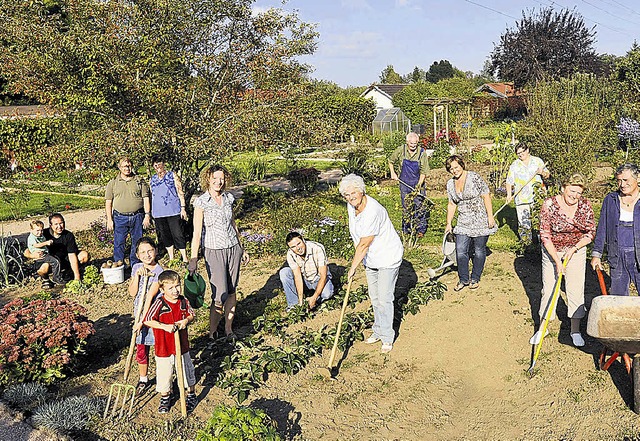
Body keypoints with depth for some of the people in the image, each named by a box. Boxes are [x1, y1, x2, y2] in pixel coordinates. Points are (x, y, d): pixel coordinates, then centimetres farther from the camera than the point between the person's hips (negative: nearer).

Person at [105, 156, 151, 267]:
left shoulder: (140, 181, 7)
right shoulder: (113, 183, 6)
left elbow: (146, 199, 6)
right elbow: (108, 202, 6)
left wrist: (147, 215, -3)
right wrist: (109, 220, -1)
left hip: (137, 217, 1)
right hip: (120, 218, 0)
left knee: (137, 242, 7)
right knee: (119, 243, 0)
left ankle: (135, 265, 20)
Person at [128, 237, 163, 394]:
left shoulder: (158, 272, -16)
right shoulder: (136, 268, 3)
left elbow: (150, 297, -19)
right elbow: (132, 293, -3)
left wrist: (143, 320, -19)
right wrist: (137, 275, -15)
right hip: (139, 313, 5)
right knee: (141, 350, 16)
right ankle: (143, 378, 35)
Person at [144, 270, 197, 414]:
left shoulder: (184, 301, -5)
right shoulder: (159, 303, -17)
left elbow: (192, 315, 7)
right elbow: (148, 320, -18)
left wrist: (186, 321, -14)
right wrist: (165, 326, -26)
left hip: (182, 345, 3)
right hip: (163, 347, -3)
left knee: (187, 371, 17)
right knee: (163, 374, 12)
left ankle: (191, 396, 38)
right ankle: (165, 398, 37)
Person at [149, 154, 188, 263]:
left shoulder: (173, 175, 2)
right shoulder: (152, 179, 13)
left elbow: (180, 192, 0)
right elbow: (151, 196, 19)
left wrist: (183, 208, -6)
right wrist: (150, 212, 16)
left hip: (173, 211, -4)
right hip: (158, 213, 4)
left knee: (177, 235, -7)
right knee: (164, 236, 8)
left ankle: (185, 259, -1)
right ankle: (171, 258, 20)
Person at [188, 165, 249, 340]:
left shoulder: (228, 198, 6)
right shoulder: (201, 202, -9)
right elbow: (197, 232, -13)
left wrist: (241, 248, 19)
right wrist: (193, 258, -18)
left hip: (233, 248, 5)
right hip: (214, 251, -5)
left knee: (232, 291, 10)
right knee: (220, 295, -6)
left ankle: (229, 329, 24)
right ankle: (212, 333, 12)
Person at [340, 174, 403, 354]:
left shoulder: (372, 211, -31)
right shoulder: (351, 206, -3)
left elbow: (364, 245, -26)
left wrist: (353, 267, -18)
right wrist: (357, 256, 14)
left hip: (388, 258, -8)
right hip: (370, 259, 8)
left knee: (384, 299, -4)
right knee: (374, 298, 16)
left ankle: (387, 338, 10)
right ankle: (378, 331, 32)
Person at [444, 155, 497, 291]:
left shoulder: (474, 177, -11)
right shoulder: (450, 184, 6)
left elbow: (486, 196, -10)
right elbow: (452, 204, 14)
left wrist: (490, 216, -14)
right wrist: (449, 223, 11)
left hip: (480, 221, -4)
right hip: (463, 223, 5)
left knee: (479, 251, 6)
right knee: (460, 252, -2)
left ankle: (475, 279, 22)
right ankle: (463, 279, 15)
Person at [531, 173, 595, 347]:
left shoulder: (585, 205, -10)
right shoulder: (549, 205, -18)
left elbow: (590, 233, -2)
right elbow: (545, 236, -16)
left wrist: (573, 249, -14)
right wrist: (557, 260, -19)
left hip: (576, 251, 2)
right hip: (552, 251, -2)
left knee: (576, 290, 3)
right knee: (549, 289, 4)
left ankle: (575, 330, 20)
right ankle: (542, 328, 21)